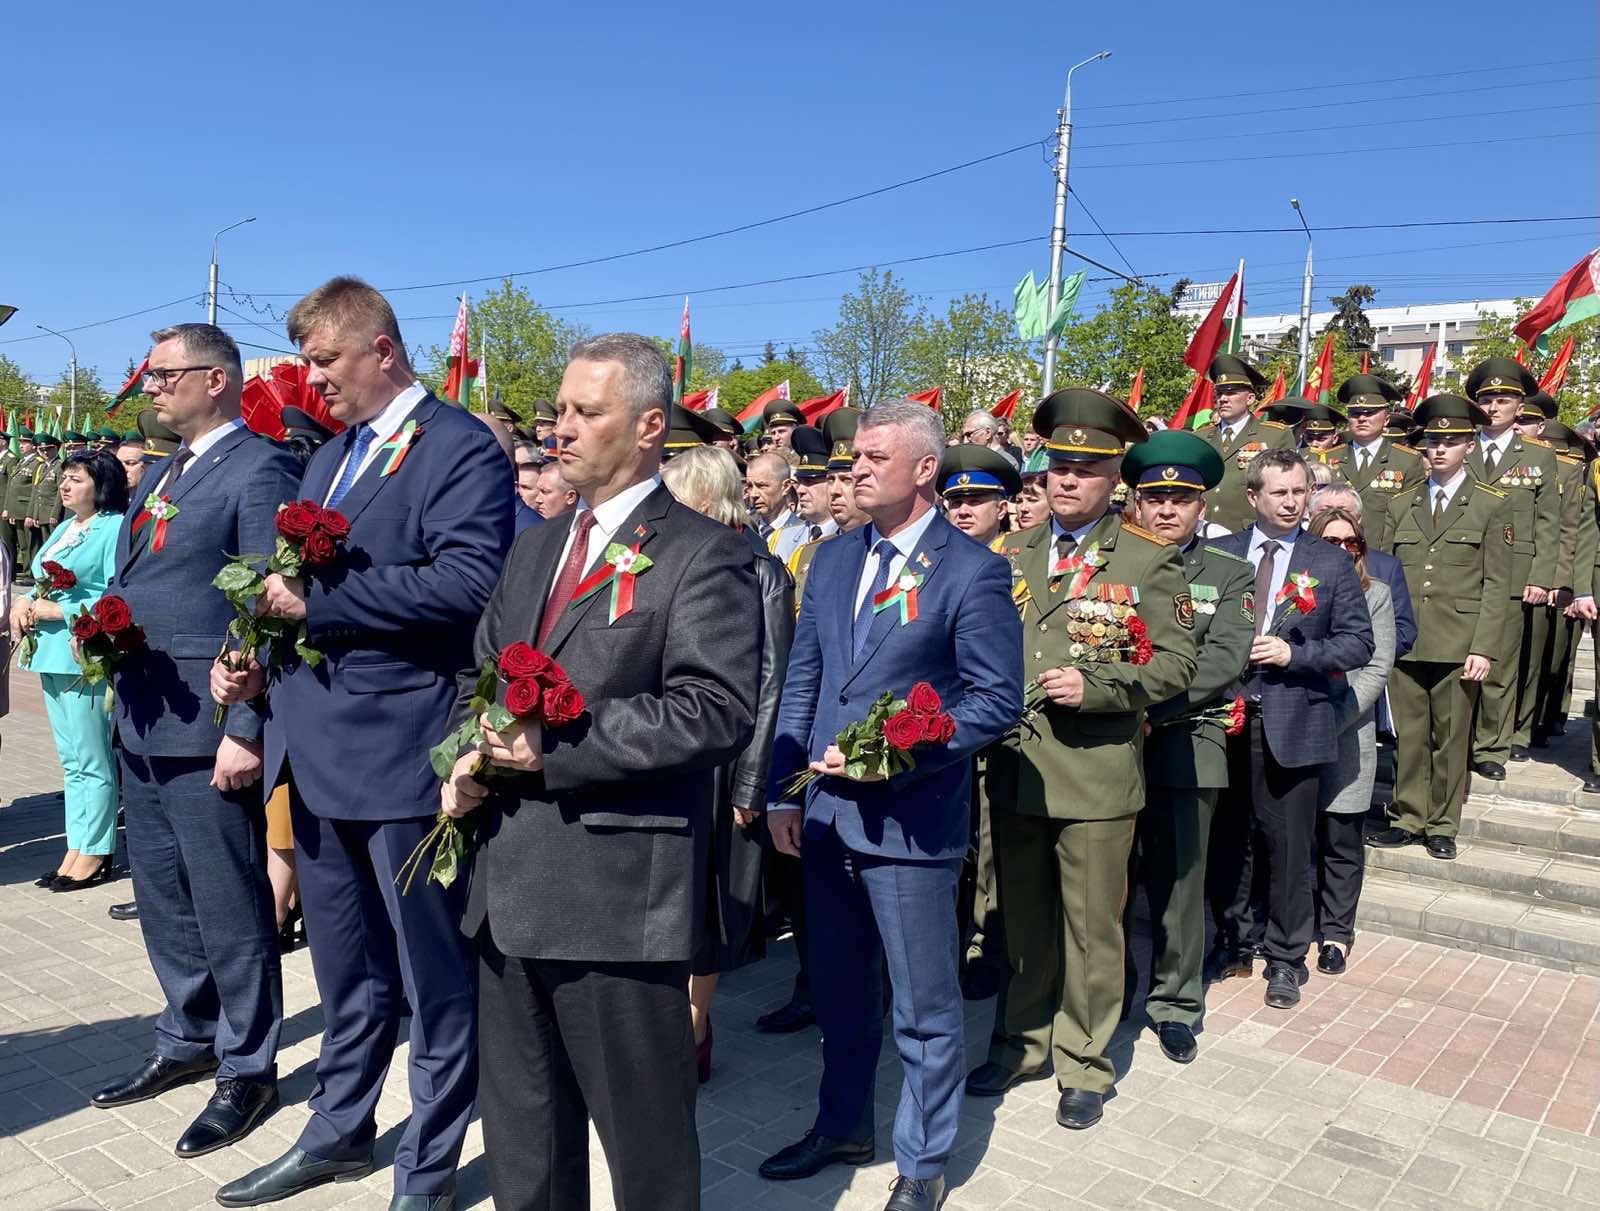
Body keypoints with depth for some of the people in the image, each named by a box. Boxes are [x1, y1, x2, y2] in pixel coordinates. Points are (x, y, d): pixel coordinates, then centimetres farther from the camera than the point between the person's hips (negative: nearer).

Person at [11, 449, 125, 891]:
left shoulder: (115, 528, -10)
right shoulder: (63, 528, 18)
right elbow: (44, 583, 23)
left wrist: (56, 610, -17)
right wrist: (25, 603, 2)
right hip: (52, 654, 9)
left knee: (91, 762, -1)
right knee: (70, 760, 13)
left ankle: (94, 853, 9)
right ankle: (76, 849, 21)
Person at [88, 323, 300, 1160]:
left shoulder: (258, 470, -12)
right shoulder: (159, 474, 16)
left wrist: (246, 730, -20)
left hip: (208, 725, -9)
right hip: (142, 721, 9)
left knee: (229, 905, 3)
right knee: (162, 897, 19)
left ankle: (247, 1069, 18)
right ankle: (188, 1041, 36)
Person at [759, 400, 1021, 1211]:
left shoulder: (972, 572, -10)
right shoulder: (834, 557, 8)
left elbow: (996, 701, -11)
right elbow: (801, 681, 10)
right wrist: (781, 793, 5)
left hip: (912, 818, -6)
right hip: (826, 810, 6)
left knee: (924, 1010, 9)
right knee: (839, 992, 21)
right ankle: (842, 1128, 42)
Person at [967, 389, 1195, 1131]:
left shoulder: (1150, 559, -2)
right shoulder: (1014, 553, 10)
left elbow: (1176, 661, -6)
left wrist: (1095, 685, -19)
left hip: (1097, 772, -4)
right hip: (1015, 767, 4)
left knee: (1091, 927, 8)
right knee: (1024, 919, 17)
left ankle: (1083, 1064, 25)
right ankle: (1024, 1041, 34)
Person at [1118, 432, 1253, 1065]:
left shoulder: (1229, 574, 6)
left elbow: (1222, 660, -7)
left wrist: (1151, 710, -17)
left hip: (1185, 746, -1)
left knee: (1179, 882, 8)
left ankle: (1176, 1004, 25)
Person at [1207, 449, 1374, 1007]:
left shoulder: (1331, 563, 1)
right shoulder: (1219, 554, 5)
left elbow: (1359, 643, -2)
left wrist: (1293, 654, -14)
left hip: (1292, 725, -1)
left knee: (1288, 847, 6)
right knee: (1226, 839, 13)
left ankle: (1286, 959, 23)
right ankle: (1230, 941, 32)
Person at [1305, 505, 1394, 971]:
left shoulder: (1374, 595, 3)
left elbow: (1376, 672, -2)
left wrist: (1331, 722, -11)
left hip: (1346, 737, 0)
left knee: (1342, 842, 7)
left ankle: (1336, 933, 21)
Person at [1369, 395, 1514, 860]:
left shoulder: (1494, 506, 4)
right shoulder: (1400, 507, 12)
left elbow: (1497, 584, -1)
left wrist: (1484, 648, -9)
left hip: (1458, 645, -2)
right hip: (1403, 643, 3)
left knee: (1451, 737, 5)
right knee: (1408, 735, 7)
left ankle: (1442, 826, 18)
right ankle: (1408, 819, 19)